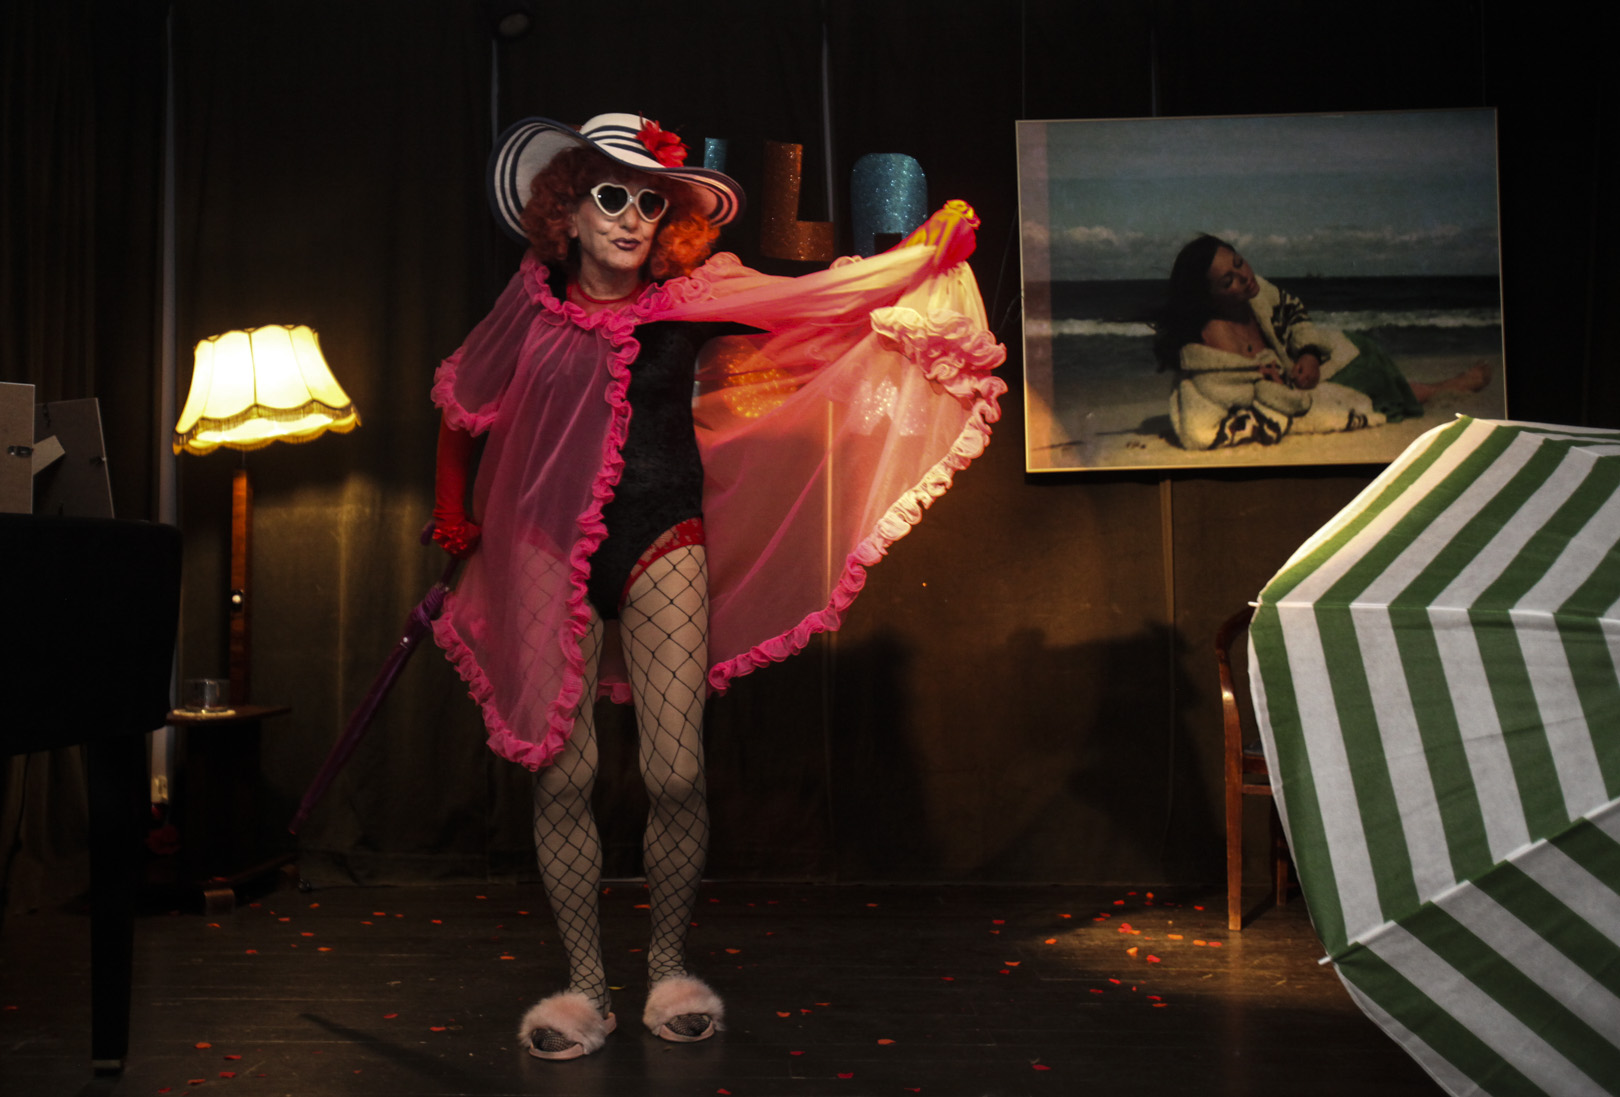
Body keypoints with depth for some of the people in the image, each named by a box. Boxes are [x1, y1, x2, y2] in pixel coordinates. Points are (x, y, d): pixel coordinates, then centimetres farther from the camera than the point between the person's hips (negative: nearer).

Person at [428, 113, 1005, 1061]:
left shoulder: (690, 295, 1)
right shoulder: (536, 301, 4)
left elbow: (821, 298, -5)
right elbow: (462, 399, 19)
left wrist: (925, 251, -13)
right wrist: (456, 517, 26)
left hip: (661, 542, -1)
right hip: (549, 549, 1)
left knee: (676, 772, -8)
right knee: (563, 774, -2)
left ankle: (672, 967, 14)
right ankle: (585, 985, 12)